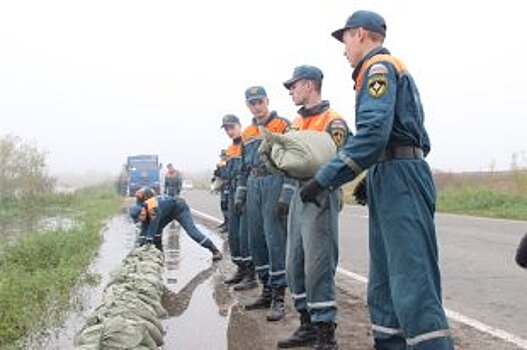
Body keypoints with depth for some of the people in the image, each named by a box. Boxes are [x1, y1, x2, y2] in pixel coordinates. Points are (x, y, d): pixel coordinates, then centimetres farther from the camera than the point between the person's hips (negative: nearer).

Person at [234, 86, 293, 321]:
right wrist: (240, 195, 18)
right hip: (253, 185, 7)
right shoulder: (247, 134, 19)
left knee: (275, 239, -10)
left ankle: (278, 296, -6)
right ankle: (267, 291, 19)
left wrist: (285, 196, -17)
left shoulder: (282, 126, -3)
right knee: (257, 241, 8)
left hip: (274, 182, -7)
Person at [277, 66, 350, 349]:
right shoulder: (297, 122, 19)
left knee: (318, 267, -9)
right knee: (295, 264, 11)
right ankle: (308, 326, 23)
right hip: (299, 194, 9)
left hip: (321, 195, -9)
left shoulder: (333, 121, -8)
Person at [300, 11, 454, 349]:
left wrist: (324, 179, -20)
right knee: (384, 280, 11)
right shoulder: (390, 70, 24)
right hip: (392, 181, 10)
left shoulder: (379, 67, -7)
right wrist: (371, 180, 26)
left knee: (412, 280, -14)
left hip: (400, 179, -10)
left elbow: (373, 134, -21)